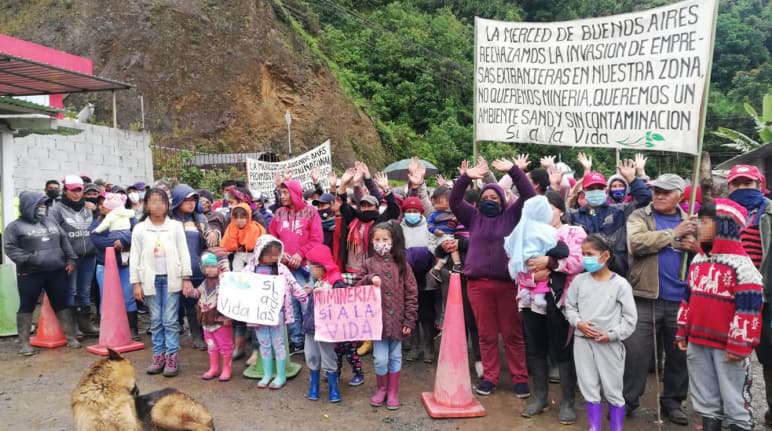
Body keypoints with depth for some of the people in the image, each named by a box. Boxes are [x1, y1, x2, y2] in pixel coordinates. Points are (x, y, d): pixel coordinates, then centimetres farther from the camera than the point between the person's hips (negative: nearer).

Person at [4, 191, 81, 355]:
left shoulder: (51, 222, 14)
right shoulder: (15, 226, 0)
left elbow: (65, 241, 15)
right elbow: (10, 248, -6)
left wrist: (70, 259, 6)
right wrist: (28, 259, -17)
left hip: (57, 271, 4)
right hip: (29, 274, -4)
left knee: (62, 304, 7)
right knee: (27, 307, 5)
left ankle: (71, 337, 13)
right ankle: (24, 342, 13)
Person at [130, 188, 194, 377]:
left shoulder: (176, 226, 1)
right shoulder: (140, 229, 4)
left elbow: (184, 253, 1)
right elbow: (134, 257, 5)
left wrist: (186, 278, -4)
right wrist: (136, 282, 1)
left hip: (171, 278, -2)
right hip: (151, 279, 2)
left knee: (170, 320, 0)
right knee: (156, 320, 9)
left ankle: (172, 356, 6)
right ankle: (158, 355, 18)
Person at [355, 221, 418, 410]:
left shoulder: (402, 264, 1)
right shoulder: (369, 264, 2)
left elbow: (411, 293, 0)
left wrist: (410, 320, -4)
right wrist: (369, 279, -16)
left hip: (397, 320, 0)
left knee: (395, 357, 12)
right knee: (380, 358, 3)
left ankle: (393, 392, 27)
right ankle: (381, 389, 26)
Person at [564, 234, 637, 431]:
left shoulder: (620, 284, -9)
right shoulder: (579, 280, 0)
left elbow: (630, 317, -6)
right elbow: (570, 306, 9)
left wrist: (612, 335, -13)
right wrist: (578, 323, -8)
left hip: (610, 344, -3)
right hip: (583, 341, 3)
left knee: (613, 391, 9)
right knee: (589, 388, 13)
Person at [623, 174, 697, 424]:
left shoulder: (690, 221, 13)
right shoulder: (639, 216, 2)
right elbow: (636, 243, -18)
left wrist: (697, 248, -6)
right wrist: (674, 234, -13)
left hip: (681, 300, 4)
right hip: (646, 298, -4)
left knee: (679, 353, 13)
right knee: (636, 352, 0)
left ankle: (673, 401, 29)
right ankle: (627, 400, 13)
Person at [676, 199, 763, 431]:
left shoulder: (741, 264, -13)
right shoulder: (697, 261, 10)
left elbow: (748, 308, -15)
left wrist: (739, 345, -15)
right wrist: (683, 332, 16)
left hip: (727, 346, -7)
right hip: (697, 342, 7)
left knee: (734, 400, 5)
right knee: (705, 398, 18)